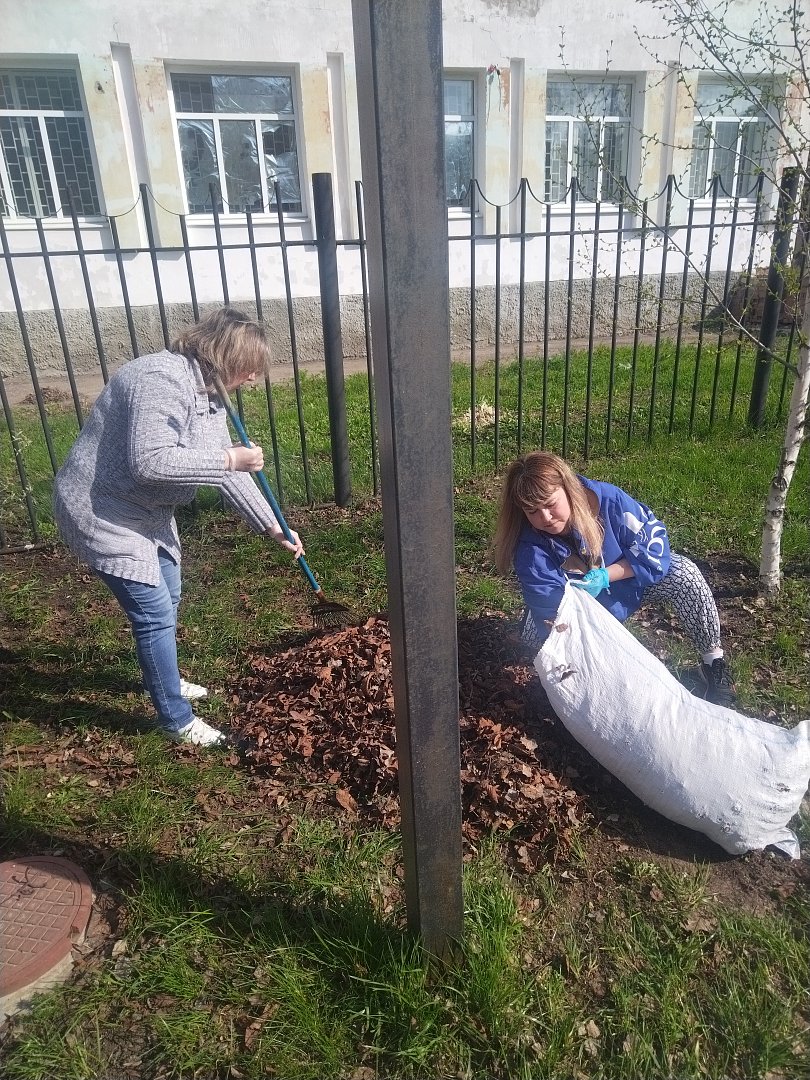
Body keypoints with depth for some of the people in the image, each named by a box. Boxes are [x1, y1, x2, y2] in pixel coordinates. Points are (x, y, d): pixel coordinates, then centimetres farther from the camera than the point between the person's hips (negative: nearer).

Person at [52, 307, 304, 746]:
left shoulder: (208, 393, 4)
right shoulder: (162, 380, -27)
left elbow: (227, 471, 7)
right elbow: (149, 461, -37)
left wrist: (273, 527, 5)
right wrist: (228, 459, -30)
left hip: (148, 511, 10)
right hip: (102, 512, -10)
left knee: (166, 601, 23)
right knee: (155, 614, -4)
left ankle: (163, 679, 47)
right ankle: (177, 720, 14)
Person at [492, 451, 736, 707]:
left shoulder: (605, 499, -29)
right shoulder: (529, 549, -30)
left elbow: (653, 538, -23)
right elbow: (551, 604, -34)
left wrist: (605, 576, -34)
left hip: (629, 580, 1)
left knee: (685, 575, -24)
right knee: (537, 629, -28)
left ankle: (713, 659, -6)